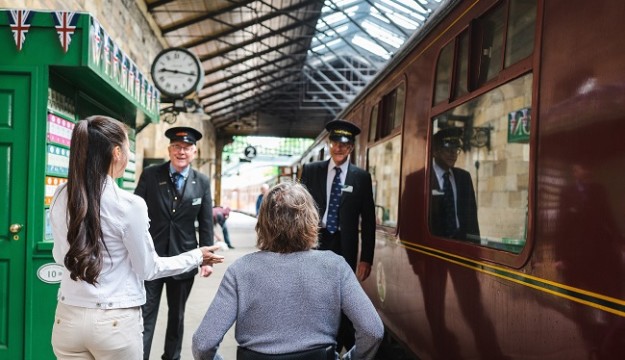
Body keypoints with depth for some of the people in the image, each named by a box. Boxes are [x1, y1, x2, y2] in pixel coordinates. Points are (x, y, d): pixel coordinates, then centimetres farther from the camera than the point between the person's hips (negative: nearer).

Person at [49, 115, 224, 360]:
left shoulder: (61, 198, -2)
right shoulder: (129, 204, -17)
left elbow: (61, 257, 11)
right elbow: (148, 269, -7)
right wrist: (196, 257, 4)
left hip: (68, 317, 5)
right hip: (115, 321, -4)